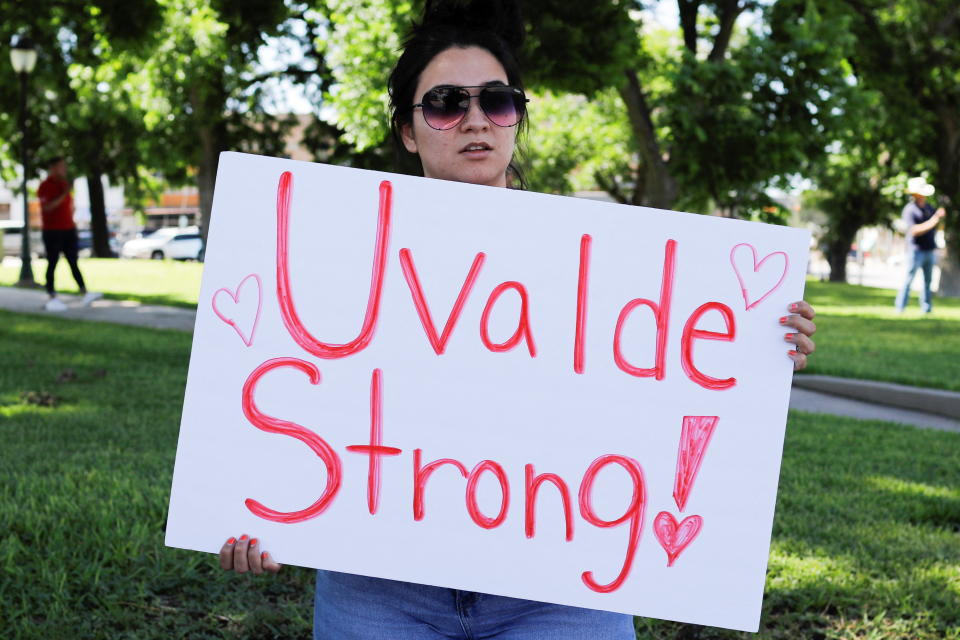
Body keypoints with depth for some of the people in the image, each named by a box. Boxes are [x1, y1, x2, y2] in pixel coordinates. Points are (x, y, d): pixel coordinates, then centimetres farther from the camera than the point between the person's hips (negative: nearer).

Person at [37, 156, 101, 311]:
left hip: (68, 229, 7)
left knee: (73, 262, 5)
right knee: (52, 263, -2)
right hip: (52, 230, -7)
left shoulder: (64, 184, 14)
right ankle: (52, 298, 2)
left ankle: (85, 294, 2)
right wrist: (64, 195, -24)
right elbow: (47, 207, -21)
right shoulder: (45, 186, -9)